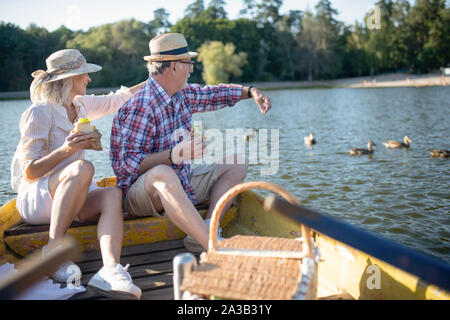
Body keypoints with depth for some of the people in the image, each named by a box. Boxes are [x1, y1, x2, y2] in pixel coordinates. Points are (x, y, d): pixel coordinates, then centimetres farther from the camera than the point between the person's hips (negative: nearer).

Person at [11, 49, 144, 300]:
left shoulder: (80, 105, 12)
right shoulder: (40, 112, -9)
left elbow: (119, 99, 27)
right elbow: (29, 172, -12)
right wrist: (66, 150, -26)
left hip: (71, 197, 6)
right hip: (36, 198, -6)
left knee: (113, 194, -28)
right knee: (83, 167, -37)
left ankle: (110, 269, -50)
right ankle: (54, 249, -29)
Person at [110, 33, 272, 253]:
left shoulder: (182, 95, 3)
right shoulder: (141, 108, -23)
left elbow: (213, 94, 22)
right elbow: (127, 163, -27)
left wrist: (251, 91, 9)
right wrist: (175, 155, -37)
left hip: (179, 186, 9)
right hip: (140, 192, -9)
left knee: (235, 164, 8)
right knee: (163, 173, -42)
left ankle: (204, 233, -13)